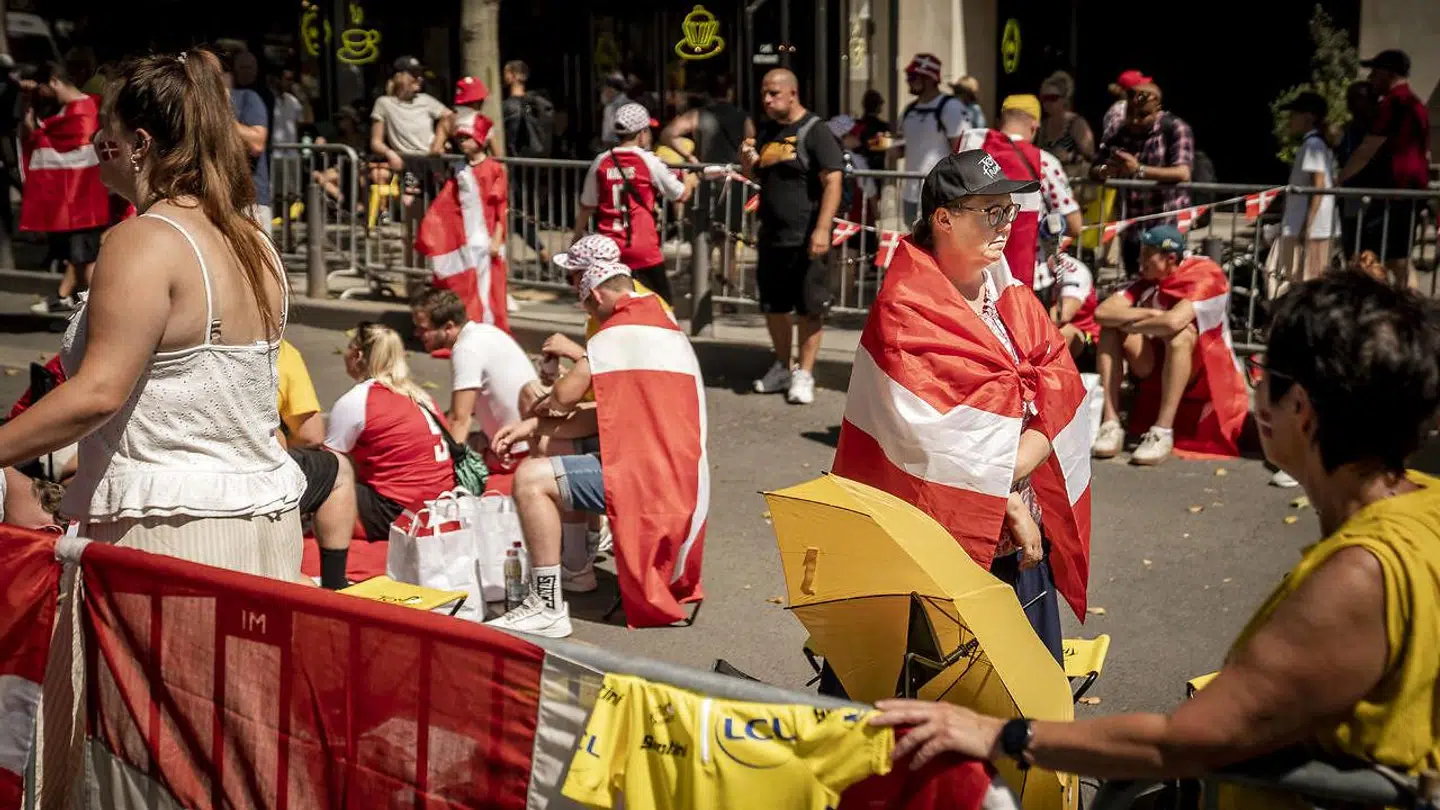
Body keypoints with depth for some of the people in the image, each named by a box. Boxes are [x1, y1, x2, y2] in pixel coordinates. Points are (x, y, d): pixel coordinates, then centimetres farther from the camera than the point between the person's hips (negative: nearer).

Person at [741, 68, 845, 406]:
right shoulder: (766, 132, 13)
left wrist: (822, 229, -24)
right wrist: (747, 162, -1)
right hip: (771, 237, 7)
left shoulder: (814, 132, -8)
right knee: (773, 307, 14)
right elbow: (754, 176, 24)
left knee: (809, 309, 0)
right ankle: (782, 368, 28)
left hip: (805, 239, -7)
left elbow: (833, 181, -15)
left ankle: (804, 374, 7)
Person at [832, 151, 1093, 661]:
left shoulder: (1013, 301, 9)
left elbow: (1061, 406, -1)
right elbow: (941, 442, -18)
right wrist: (1009, 502, -12)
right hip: (940, 541, -6)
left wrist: (1005, 475, -16)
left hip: (1022, 542, 6)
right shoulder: (906, 311, -11)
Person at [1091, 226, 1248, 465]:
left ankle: (1163, 432, -35)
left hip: (1205, 375, -5)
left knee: (1180, 332, -35)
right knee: (1111, 328, -13)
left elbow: (1173, 322, -35)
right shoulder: (1146, 282, -1)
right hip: (1159, 371, 6)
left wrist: (1131, 324, -18)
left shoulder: (1206, 277, -17)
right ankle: (1111, 425, -21)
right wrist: (1149, 314, -24)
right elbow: (1102, 312, -14)